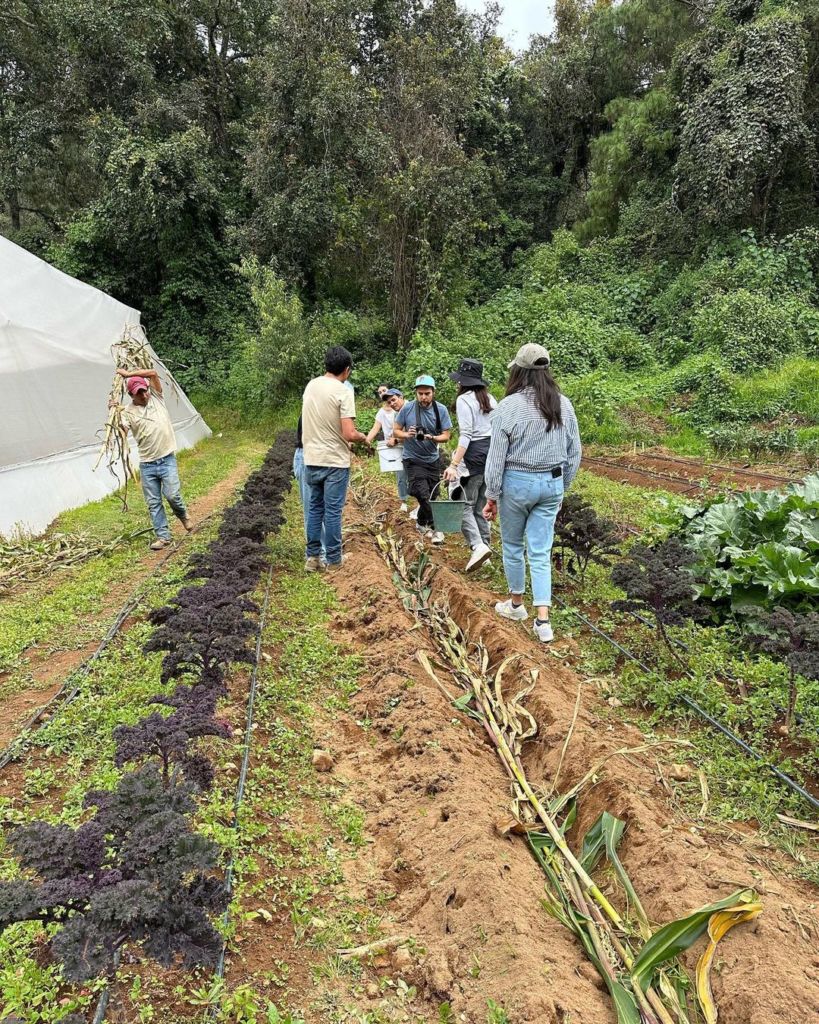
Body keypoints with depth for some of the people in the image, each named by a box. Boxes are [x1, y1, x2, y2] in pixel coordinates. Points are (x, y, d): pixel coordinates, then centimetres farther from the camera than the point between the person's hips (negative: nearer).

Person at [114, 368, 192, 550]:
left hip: (167, 460, -1)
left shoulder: (156, 397, 4)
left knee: (172, 495, -10)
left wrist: (129, 374, -9)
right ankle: (163, 536, 15)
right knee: (153, 503, 4)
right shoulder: (128, 412, 0)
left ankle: (182, 515, 22)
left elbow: (153, 373, -9)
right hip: (147, 464, 1)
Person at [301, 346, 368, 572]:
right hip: (335, 462, -6)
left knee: (315, 508, 15)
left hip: (311, 459, 6)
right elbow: (349, 434, -20)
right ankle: (333, 560, 12)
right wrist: (362, 437, 2)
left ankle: (313, 557, 18)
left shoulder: (310, 386, 5)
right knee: (333, 511, 3)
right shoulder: (344, 392, -15)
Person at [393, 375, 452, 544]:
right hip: (413, 459, -3)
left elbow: (446, 435, -6)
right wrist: (407, 434, -22)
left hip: (433, 460, 3)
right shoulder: (407, 408, -10)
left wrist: (432, 438, -26)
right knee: (423, 495, -15)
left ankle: (422, 524, 37)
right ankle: (435, 528, -1)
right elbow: (396, 431, -1)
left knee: (431, 496, 12)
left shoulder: (441, 410, -7)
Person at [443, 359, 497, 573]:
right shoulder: (490, 399, 14)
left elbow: (465, 435, -17)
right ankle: (485, 549, 16)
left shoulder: (464, 400, -8)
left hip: (474, 454, -7)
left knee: (465, 505, -2)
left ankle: (478, 546, -18)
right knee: (481, 506, 13)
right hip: (492, 452, 8)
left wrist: (454, 465, -20)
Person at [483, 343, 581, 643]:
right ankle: (543, 620, 1)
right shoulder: (564, 405, 1)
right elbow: (574, 453, 8)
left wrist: (492, 495, -2)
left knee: (512, 545, 17)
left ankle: (516, 603, 33)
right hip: (552, 484, 4)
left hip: (516, 483, -4)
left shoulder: (509, 406, -13)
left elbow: (496, 457, -11)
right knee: (541, 552, 7)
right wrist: (563, 486, 19)